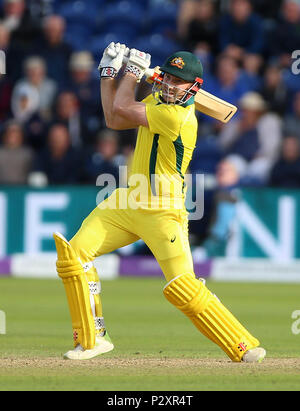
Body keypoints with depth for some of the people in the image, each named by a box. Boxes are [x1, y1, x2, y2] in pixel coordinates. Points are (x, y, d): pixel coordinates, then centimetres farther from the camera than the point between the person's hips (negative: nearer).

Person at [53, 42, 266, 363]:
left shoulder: (179, 116, -21)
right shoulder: (157, 100, 8)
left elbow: (120, 108, -15)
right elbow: (113, 119, 16)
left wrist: (133, 70, -1)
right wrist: (109, 72, 12)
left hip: (162, 212, -9)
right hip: (128, 202, 9)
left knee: (182, 287, -18)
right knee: (74, 253, 0)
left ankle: (244, 347, -8)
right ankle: (92, 339, 9)